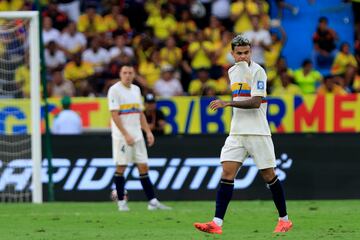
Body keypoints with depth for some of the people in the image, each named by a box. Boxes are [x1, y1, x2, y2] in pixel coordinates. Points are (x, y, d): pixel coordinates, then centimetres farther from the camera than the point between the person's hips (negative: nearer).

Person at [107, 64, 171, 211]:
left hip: (137, 134, 6)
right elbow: (114, 115, -13)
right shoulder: (114, 90, -7)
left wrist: (148, 132, 11)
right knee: (121, 167, -2)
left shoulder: (136, 89, 15)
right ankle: (121, 201, 6)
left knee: (143, 166, 3)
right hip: (121, 135, -6)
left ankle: (152, 201, 2)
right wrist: (126, 135, -19)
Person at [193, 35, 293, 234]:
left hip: (258, 133, -6)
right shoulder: (232, 71, 13)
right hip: (236, 133, 6)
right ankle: (217, 223, -15)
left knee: (268, 175, 2)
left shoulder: (257, 71, -9)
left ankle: (284, 220, 17)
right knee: (227, 173, -8)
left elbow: (255, 102, -20)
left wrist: (227, 103, -25)